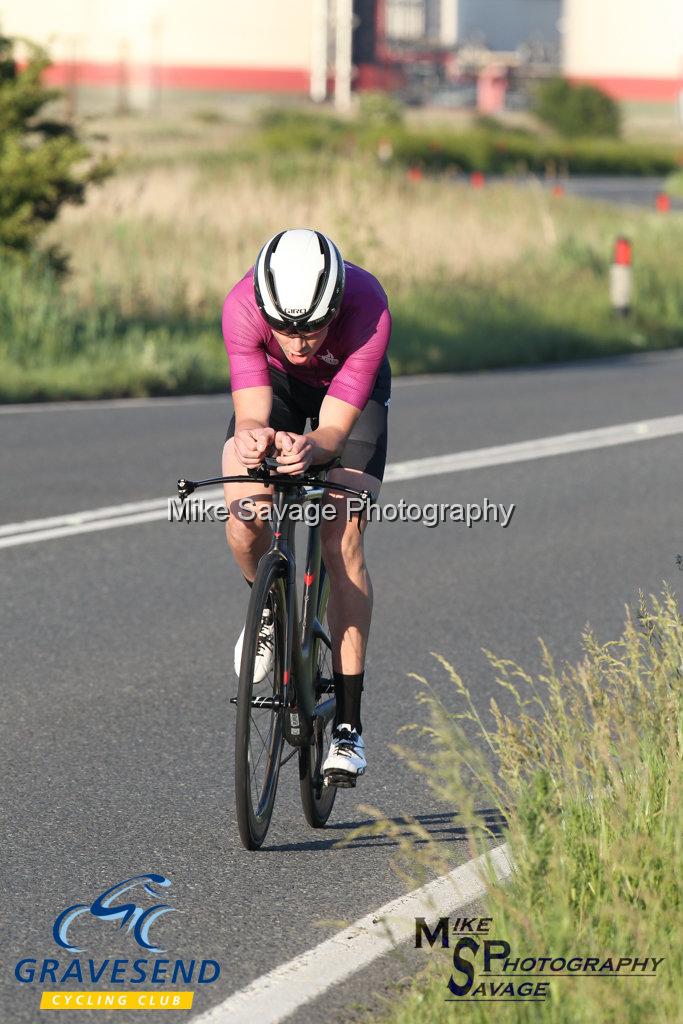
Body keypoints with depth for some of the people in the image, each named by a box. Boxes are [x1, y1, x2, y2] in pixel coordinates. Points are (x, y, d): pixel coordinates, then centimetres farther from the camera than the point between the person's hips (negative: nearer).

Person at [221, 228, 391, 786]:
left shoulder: (366, 307, -41)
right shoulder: (243, 306, -37)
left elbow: (335, 429, -40)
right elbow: (252, 413, -39)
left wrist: (309, 448, -62)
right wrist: (252, 438, -63)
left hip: (351, 389, -1)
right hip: (275, 383, 1)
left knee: (343, 538, -16)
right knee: (246, 513, -24)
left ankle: (348, 723, -8)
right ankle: (267, 606, 11)